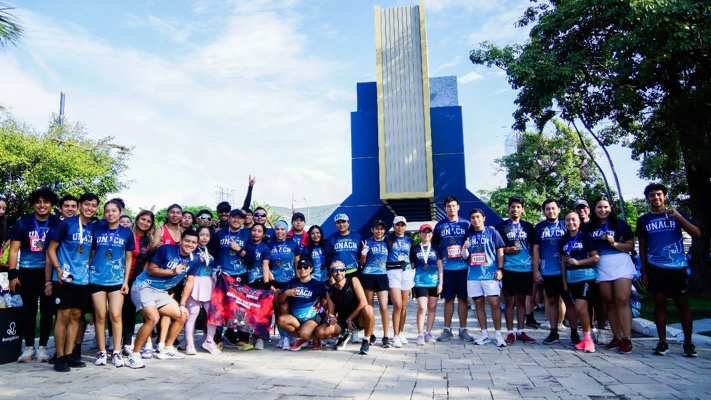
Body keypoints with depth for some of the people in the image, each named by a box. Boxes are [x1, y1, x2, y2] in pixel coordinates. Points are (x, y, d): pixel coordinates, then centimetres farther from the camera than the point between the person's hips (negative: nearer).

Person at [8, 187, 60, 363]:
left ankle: (42, 347, 16)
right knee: (29, 310, 8)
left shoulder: (57, 223, 1)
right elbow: (13, 250, 2)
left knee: (47, 310, 4)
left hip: (48, 273, 0)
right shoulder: (22, 222, 0)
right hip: (27, 273, 0)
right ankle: (29, 347, 20)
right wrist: (12, 275, -4)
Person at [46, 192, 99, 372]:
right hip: (64, 278, -5)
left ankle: (68, 355, 18)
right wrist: (58, 268, -16)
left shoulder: (93, 228, 9)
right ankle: (60, 358, 6)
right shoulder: (66, 224, -5)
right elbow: (51, 249, -4)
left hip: (82, 279, 5)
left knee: (76, 316, 8)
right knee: (63, 316, -3)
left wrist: (89, 267, 6)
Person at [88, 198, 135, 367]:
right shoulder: (97, 230, 5)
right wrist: (87, 274, 5)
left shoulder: (127, 233, 5)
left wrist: (126, 281, 3)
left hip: (117, 280, 0)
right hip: (97, 278, 1)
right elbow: (91, 254, 11)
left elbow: (128, 259, 9)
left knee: (115, 315, -5)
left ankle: (117, 352, 4)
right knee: (100, 316, 2)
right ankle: (102, 352, 13)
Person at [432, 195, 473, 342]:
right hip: (446, 268, 1)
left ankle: (463, 329, 13)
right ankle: (447, 330, 14)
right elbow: (434, 246, 15)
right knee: (448, 298, 5)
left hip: (463, 266, 0)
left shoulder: (466, 224, 5)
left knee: (463, 298, 4)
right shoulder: (440, 225, 8)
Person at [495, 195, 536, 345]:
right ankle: (510, 333, 8)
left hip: (526, 269, 3)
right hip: (509, 269, -3)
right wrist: (507, 250, -13)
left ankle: (520, 332, 18)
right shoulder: (501, 227, 3)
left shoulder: (528, 226, 11)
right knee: (510, 301, 1)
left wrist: (535, 265, 6)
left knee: (521, 300, 10)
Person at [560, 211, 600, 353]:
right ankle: (586, 338, 17)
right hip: (571, 278, 5)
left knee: (580, 308, -14)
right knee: (580, 309, 7)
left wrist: (578, 262, -15)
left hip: (585, 276, -5)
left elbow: (596, 257, -7)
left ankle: (588, 338, 2)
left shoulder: (585, 237, -2)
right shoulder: (564, 241, 13)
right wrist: (564, 281, 13)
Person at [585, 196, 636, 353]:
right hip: (601, 267, 3)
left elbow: (631, 245, 1)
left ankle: (627, 339, -8)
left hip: (621, 264, -3)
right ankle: (617, 337, 10)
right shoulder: (589, 227, 12)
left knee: (622, 300, -11)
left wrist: (615, 243, -13)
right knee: (609, 302, 4)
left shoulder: (620, 224, 4)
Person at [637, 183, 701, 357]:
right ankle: (662, 342, 12)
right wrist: (644, 271, 8)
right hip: (655, 268, 1)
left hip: (678, 267, -1)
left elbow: (697, 234, -4)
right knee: (659, 304, 4)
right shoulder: (643, 220, 10)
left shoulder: (677, 214, 6)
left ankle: (688, 343, 13)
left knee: (683, 304, 1)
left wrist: (678, 217, -16)